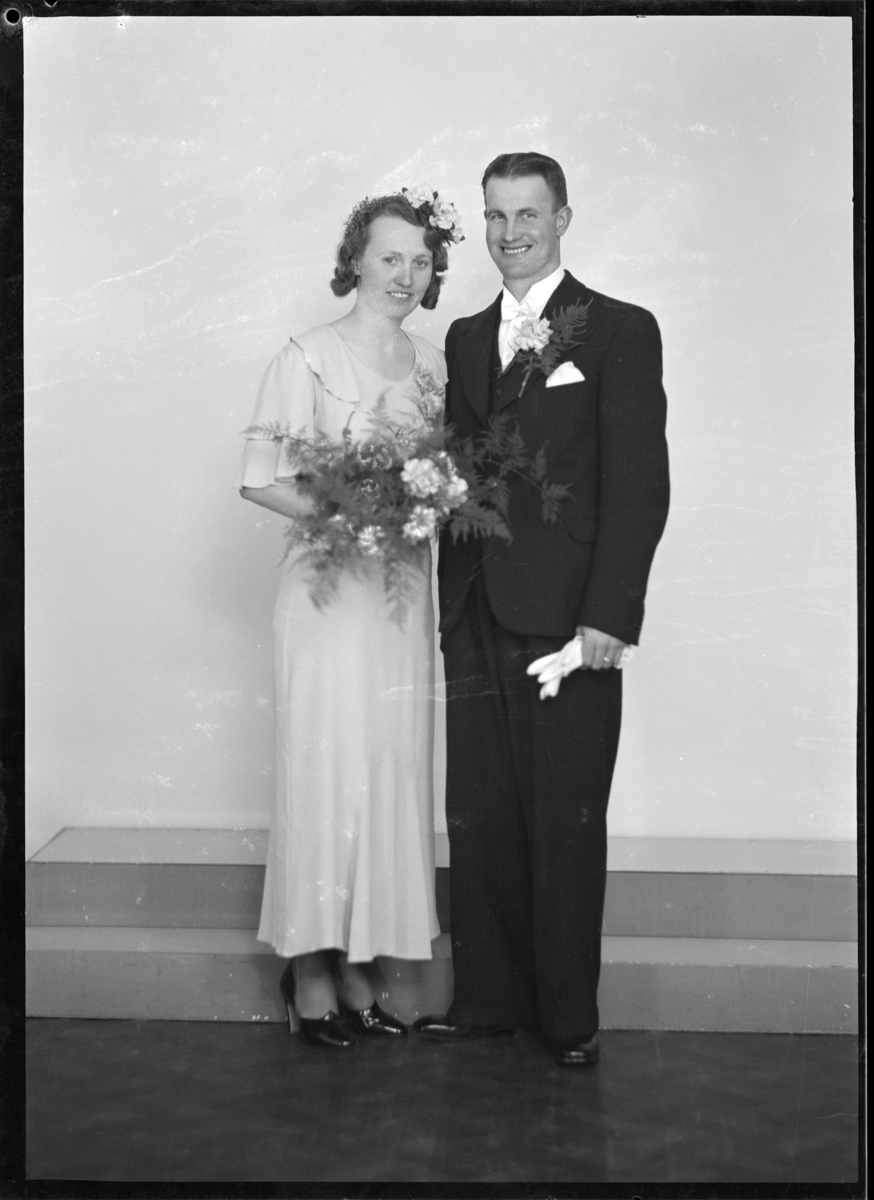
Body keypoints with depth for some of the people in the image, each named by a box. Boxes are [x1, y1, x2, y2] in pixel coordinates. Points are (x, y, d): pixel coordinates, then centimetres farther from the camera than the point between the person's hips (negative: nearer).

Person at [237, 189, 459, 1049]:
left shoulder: (431, 364, 11)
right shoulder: (309, 357, -5)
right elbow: (260, 478, -8)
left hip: (404, 587, 5)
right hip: (329, 589, -5)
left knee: (391, 774, 7)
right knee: (326, 771, -3)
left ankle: (356, 964, 18)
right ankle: (311, 968, 10)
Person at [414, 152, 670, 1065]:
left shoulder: (619, 331, -1)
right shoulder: (465, 338, 17)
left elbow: (637, 484, -7)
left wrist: (608, 619, -14)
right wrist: (448, 599, 7)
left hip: (567, 620, -5)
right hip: (475, 619, 5)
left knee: (565, 826, 3)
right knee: (478, 819, 7)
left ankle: (568, 1015, 15)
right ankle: (487, 999, 19)